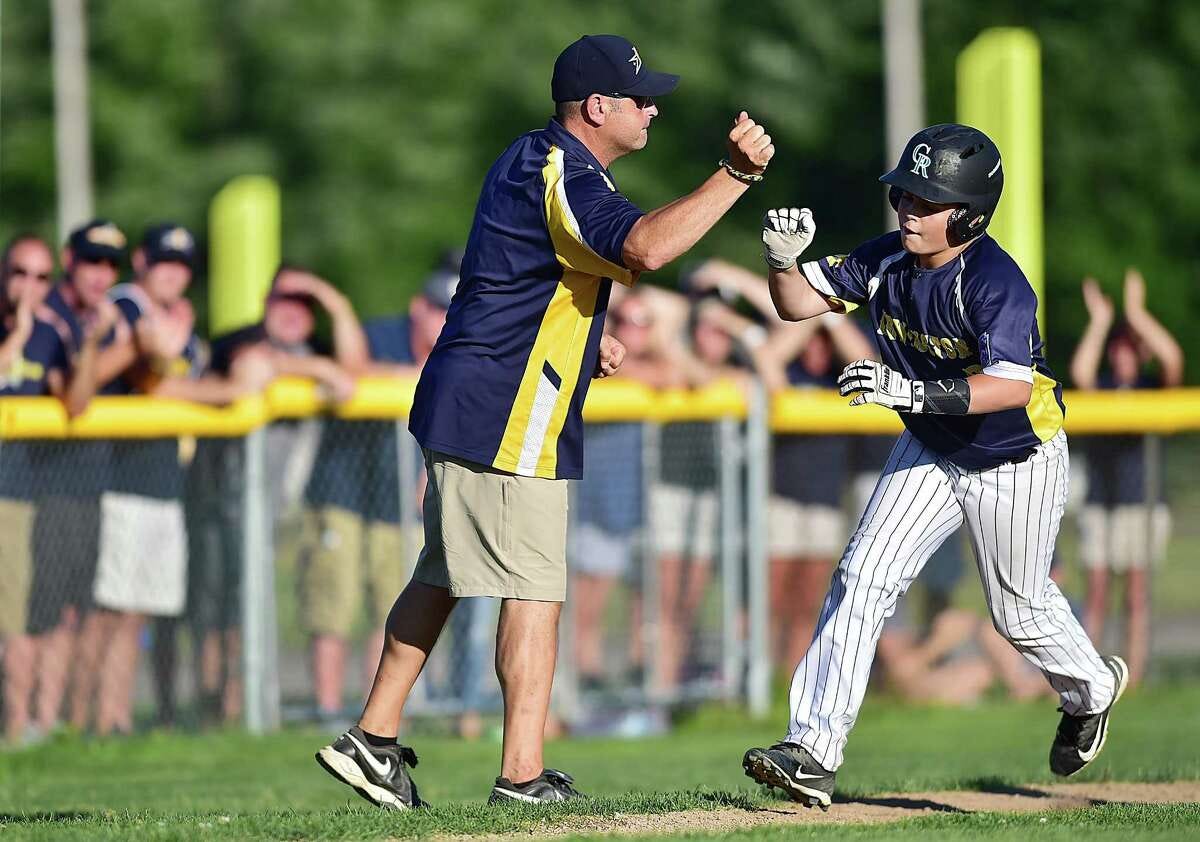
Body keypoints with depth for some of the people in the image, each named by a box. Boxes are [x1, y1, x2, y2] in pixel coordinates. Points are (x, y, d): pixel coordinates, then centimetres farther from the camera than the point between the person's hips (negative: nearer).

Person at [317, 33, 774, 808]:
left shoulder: (534, 159, 15)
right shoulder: (564, 179, -19)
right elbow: (645, 249, -37)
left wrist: (583, 339, 16)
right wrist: (737, 176, -38)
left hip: (461, 399, 10)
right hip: (507, 418, -10)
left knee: (442, 574, 15)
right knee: (535, 589, -7)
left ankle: (373, 739, 18)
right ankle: (523, 775, -6)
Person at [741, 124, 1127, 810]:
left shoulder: (996, 283, -31)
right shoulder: (886, 261, -12)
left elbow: (1012, 387, -41)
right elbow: (799, 303, -8)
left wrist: (914, 391, -52)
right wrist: (784, 259, -30)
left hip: (1017, 465, -5)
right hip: (931, 453, 5)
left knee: (1019, 611, 13)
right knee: (863, 579, -10)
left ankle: (1090, 690, 47)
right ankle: (814, 754, -13)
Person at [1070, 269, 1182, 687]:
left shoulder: (1153, 387, 4)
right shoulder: (1100, 387, 6)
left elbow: (1173, 359, -16)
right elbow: (1080, 372, -17)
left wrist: (1137, 313, -14)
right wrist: (1100, 321, -14)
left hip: (1143, 503, -1)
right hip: (1100, 504, 1)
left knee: (1137, 597, 0)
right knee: (1096, 595, -2)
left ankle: (1134, 680, 0)